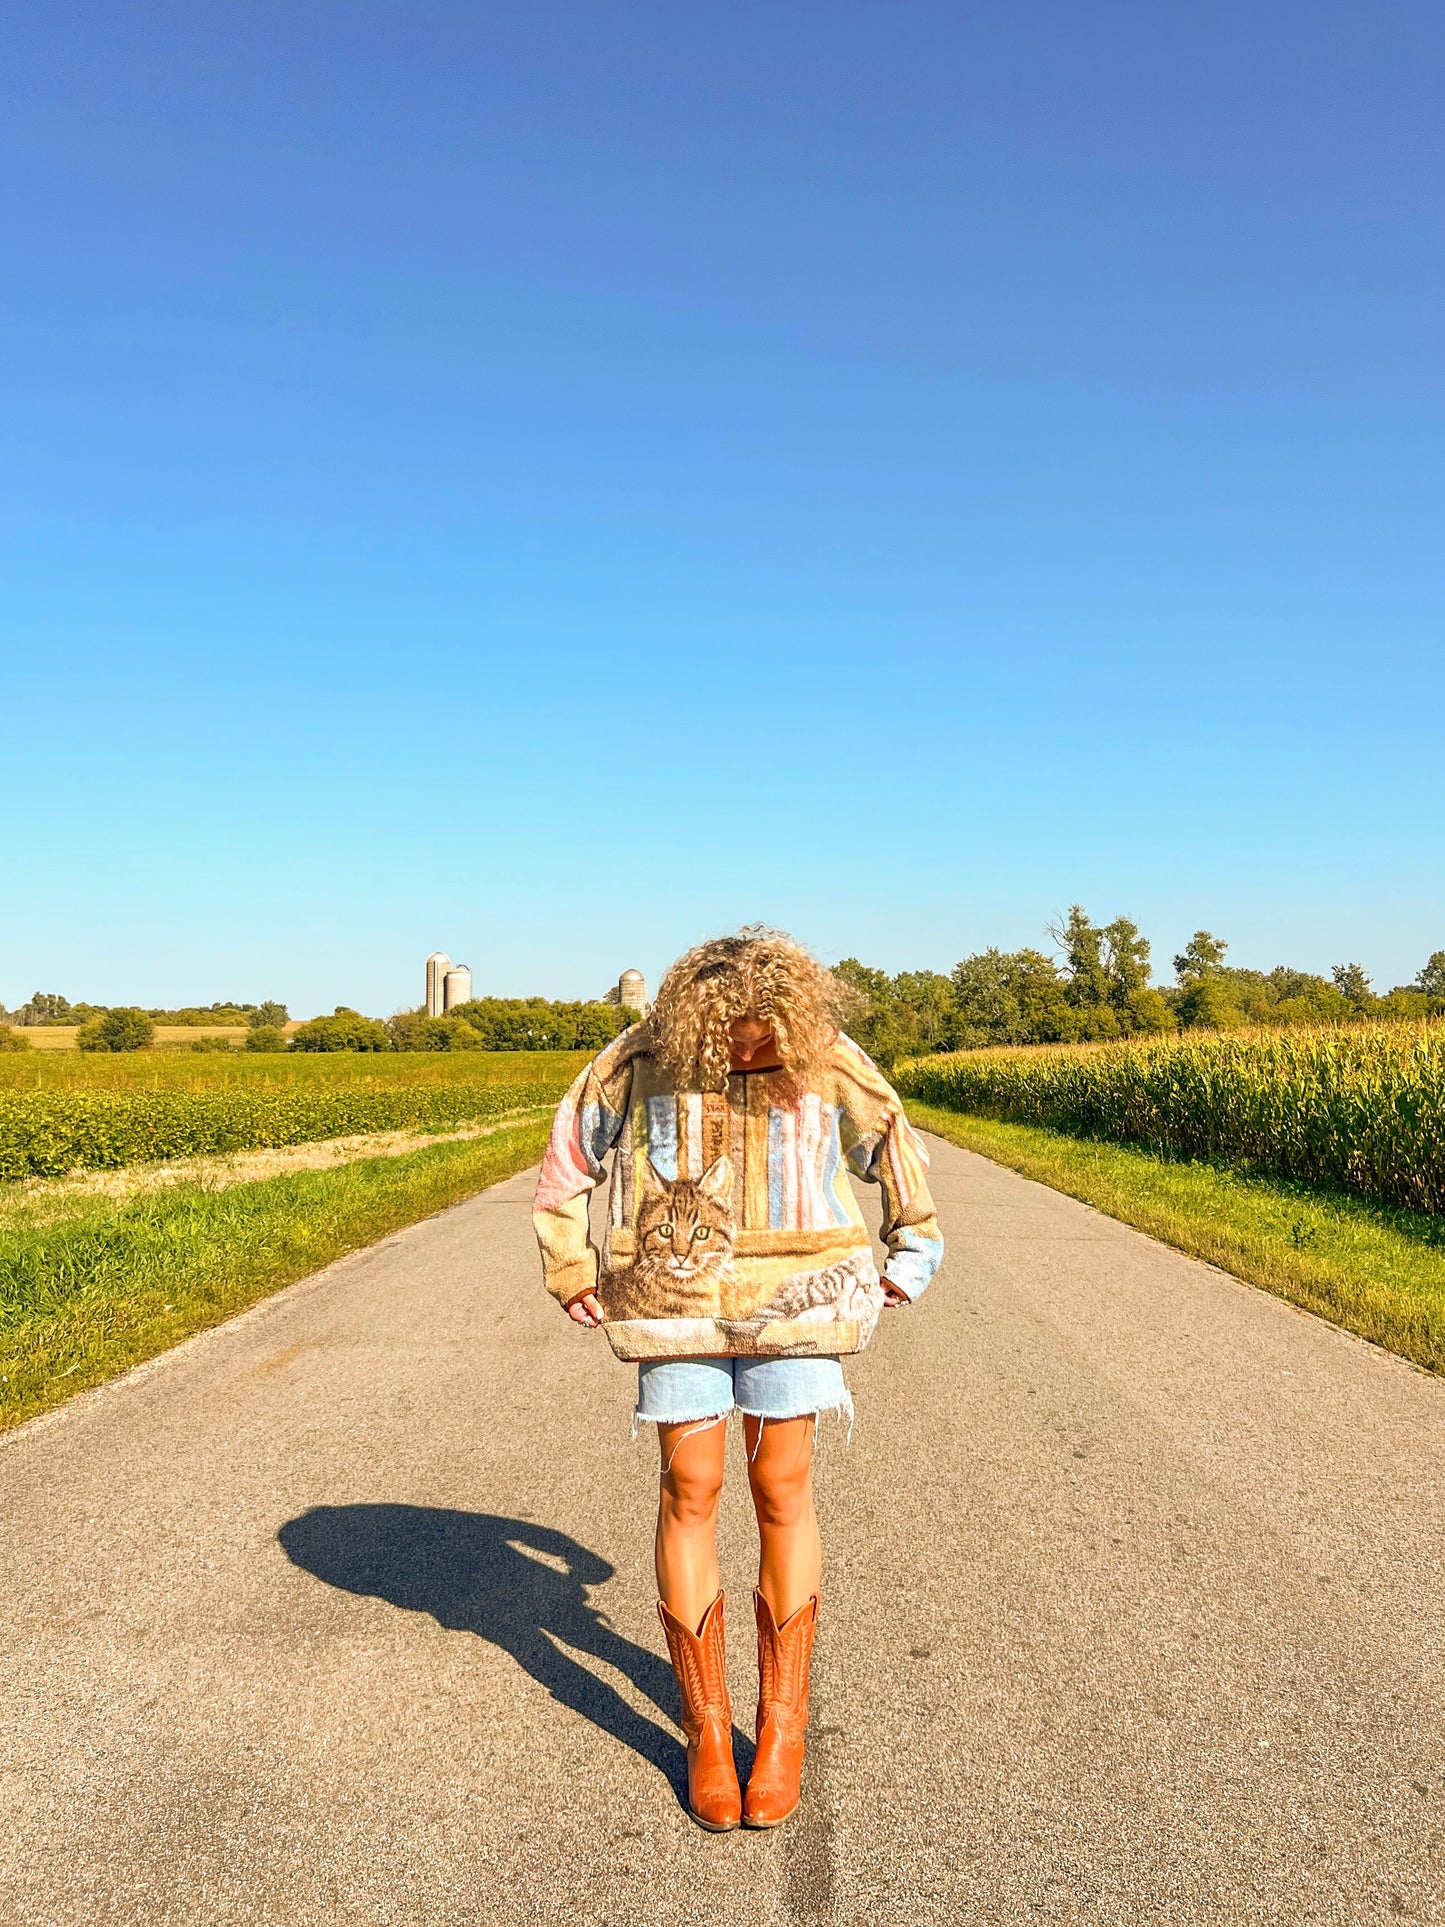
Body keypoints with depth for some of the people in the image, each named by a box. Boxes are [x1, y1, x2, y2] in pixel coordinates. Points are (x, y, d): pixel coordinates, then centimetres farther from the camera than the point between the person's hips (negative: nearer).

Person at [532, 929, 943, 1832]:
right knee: (691, 1489, 1)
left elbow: (897, 1147, 11)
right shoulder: (644, 1056, -8)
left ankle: (783, 1729, 18)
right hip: (677, 1302, 0)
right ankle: (706, 1731, 17)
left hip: (791, 1298, 0)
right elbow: (570, 1150, 6)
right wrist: (570, 1270, 7)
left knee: (782, 1491, 2)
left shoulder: (829, 1058, -6)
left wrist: (912, 1258, 13)